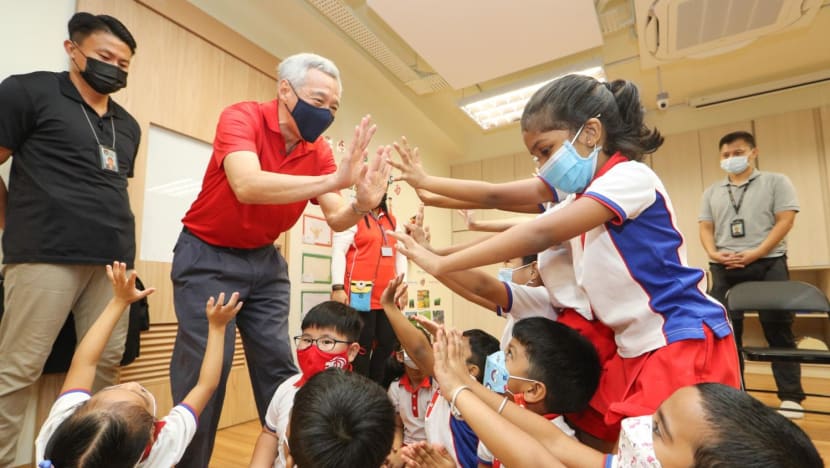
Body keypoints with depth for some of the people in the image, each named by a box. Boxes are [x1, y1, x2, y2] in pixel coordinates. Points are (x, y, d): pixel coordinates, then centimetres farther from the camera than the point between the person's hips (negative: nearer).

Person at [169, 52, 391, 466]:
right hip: (208, 257, -4)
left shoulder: (319, 150, -3)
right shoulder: (242, 117, -18)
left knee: (279, 368, 6)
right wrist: (334, 180, -43)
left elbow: (335, 218, -8)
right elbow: (247, 185, -37)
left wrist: (361, 205, -31)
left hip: (265, 262, 5)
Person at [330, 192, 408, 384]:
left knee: (387, 344, 8)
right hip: (362, 295, -6)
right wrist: (338, 287, -17)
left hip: (388, 296, 6)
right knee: (362, 346, -1)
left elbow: (400, 254, 21)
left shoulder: (392, 220, 19)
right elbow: (338, 251, -8)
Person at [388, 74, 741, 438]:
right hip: (632, 348, 8)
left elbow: (540, 234, -30)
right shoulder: (581, 184, 6)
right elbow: (497, 195, 5)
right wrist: (424, 181, 5)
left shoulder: (630, 177, -20)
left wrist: (439, 265, -28)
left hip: (684, 343, -8)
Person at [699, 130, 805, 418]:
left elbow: (785, 220, -3)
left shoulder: (776, 182, 7)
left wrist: (755, 254, -15)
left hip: (768, 264, -3)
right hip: (725, 268, 3)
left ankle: (791, 397, 12)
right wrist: (714, 254, -9)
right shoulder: (712, 192, 16)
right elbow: (706, 228, 11)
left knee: (777, 329, 0)